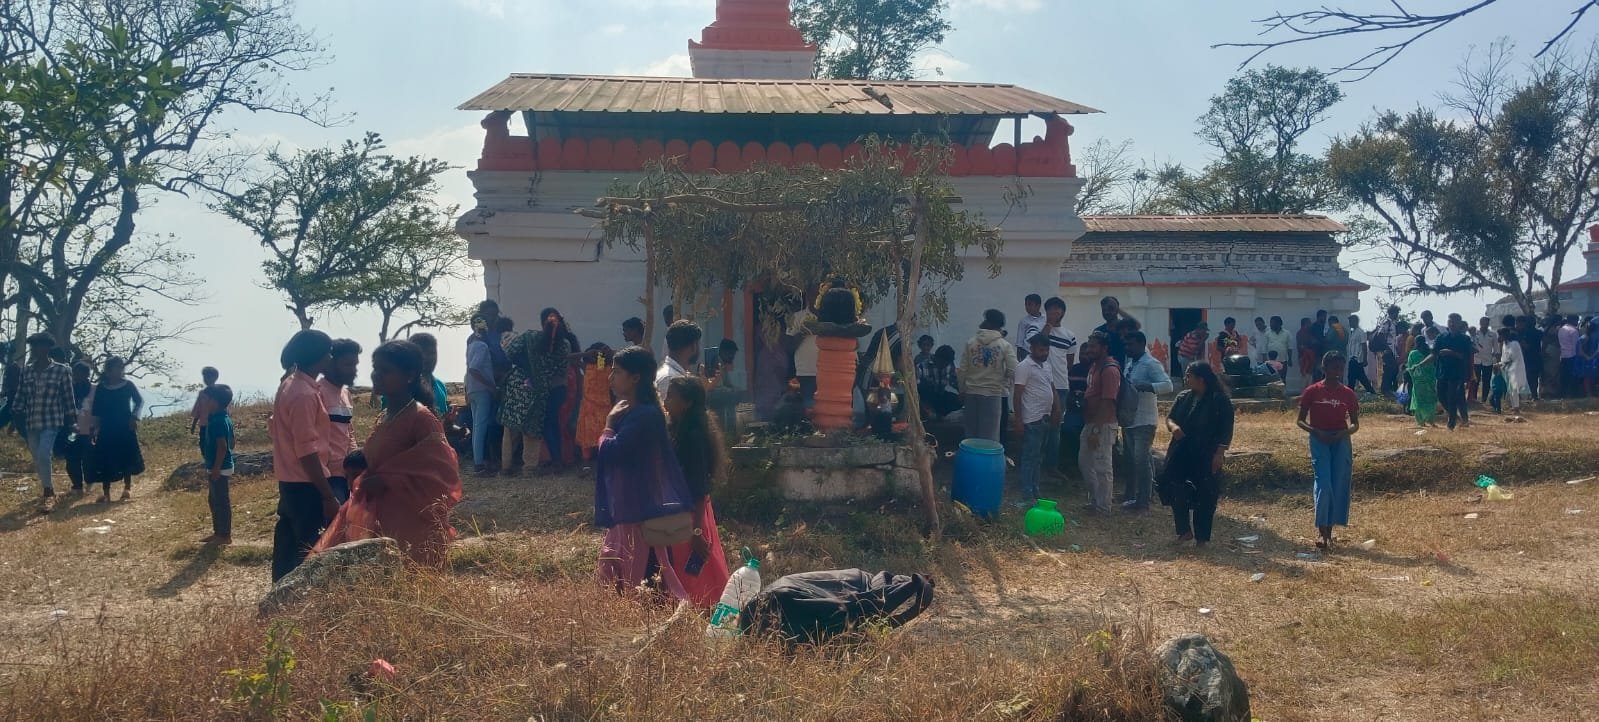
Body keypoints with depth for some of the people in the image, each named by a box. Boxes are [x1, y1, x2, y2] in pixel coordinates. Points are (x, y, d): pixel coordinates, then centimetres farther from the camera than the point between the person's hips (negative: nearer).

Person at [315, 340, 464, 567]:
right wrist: (360, 461, 5)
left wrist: (387, 482, -18)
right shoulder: (385, 417, 12)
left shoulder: (422, 418, -13)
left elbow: (441, 474, -17)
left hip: (410, 524, -8)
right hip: (377, 519, 8)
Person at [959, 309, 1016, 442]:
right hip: (993, 393, -2)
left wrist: (962, 391, 11)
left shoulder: (970, 343, 1)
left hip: (971, 392, 2)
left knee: (971, 432, 11)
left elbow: (963, 370, 2)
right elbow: (1013, 371, -9)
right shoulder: (1005, 345, -4)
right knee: (990, 434, 2)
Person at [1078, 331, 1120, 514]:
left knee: (1102, 467, -1)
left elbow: (1107, 402, -21)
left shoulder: (1110, 369, -18)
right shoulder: (1094, 366, 11)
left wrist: (1096, 430, -22)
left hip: (1103, 425, -10)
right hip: (1090, 423, 10)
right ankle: (1094, 499, 29)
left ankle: (1103, 506, 9)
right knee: (1084, 462, 17)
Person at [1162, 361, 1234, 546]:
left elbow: (1226, 430, -9)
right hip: (1181, 454, 5)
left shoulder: (1220, 400, -8)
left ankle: (1202, 537, 11)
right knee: (1175, 491, 0)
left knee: (1204, 497, 0)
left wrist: (1220, 453, -16)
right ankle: (1184, 530, 15)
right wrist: (1173, 426, -13)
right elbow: (1169, 418, 11)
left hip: (1206, 456, -5)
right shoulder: (1183, 397, 8)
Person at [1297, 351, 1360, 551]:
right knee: (1324, 485, -13)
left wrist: (1344, 433, -12)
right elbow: (1301, 421, 0)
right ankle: (1322, 532, -7)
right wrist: (1316, 432, -17)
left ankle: (1329, 531, 12)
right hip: (1319, 441, -3)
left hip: (1341, 442, 3)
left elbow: (1355, 424, 9)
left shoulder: (1348, 394, 4)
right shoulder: (1313, 391, -3)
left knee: (1339, 486, 1)